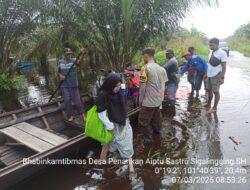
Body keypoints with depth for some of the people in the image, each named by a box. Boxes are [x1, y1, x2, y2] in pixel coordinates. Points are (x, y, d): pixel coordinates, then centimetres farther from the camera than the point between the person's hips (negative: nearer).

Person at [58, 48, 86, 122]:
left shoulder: (73, 61, -7)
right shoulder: (60, 62, 3)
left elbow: (79, 61, -30)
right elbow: (58, 71, 14)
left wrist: (82, 54, -49)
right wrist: (60, 75, -8)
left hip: (73, 85, -2)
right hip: (64, 85, 2)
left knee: (77, 100, 1)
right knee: (67, 100, 5)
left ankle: (83, 113, 19)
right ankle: (70, 115, 24)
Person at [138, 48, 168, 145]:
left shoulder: (145, 68, -16)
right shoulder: (161, 68, 4)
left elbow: (142, 86, -15)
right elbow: (163, 85, 9)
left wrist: (140, 100, -6)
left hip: (149, 100, -7)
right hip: (159, 99, 7)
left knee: (143, 121, 7)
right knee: (156, 115, 28)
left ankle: (148, 138, 15)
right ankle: (157, 129, 47)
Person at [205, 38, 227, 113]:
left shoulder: (222, 53, -12)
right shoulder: (211, 52, 8)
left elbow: (224, 66, -13)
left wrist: (222, 77, -16)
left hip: (216, 76, -7)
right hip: (209, 75, 7)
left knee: (216, 92, 3)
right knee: (209, 90, 17)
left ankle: (214, 108, 16)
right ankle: (208, 104, 34)